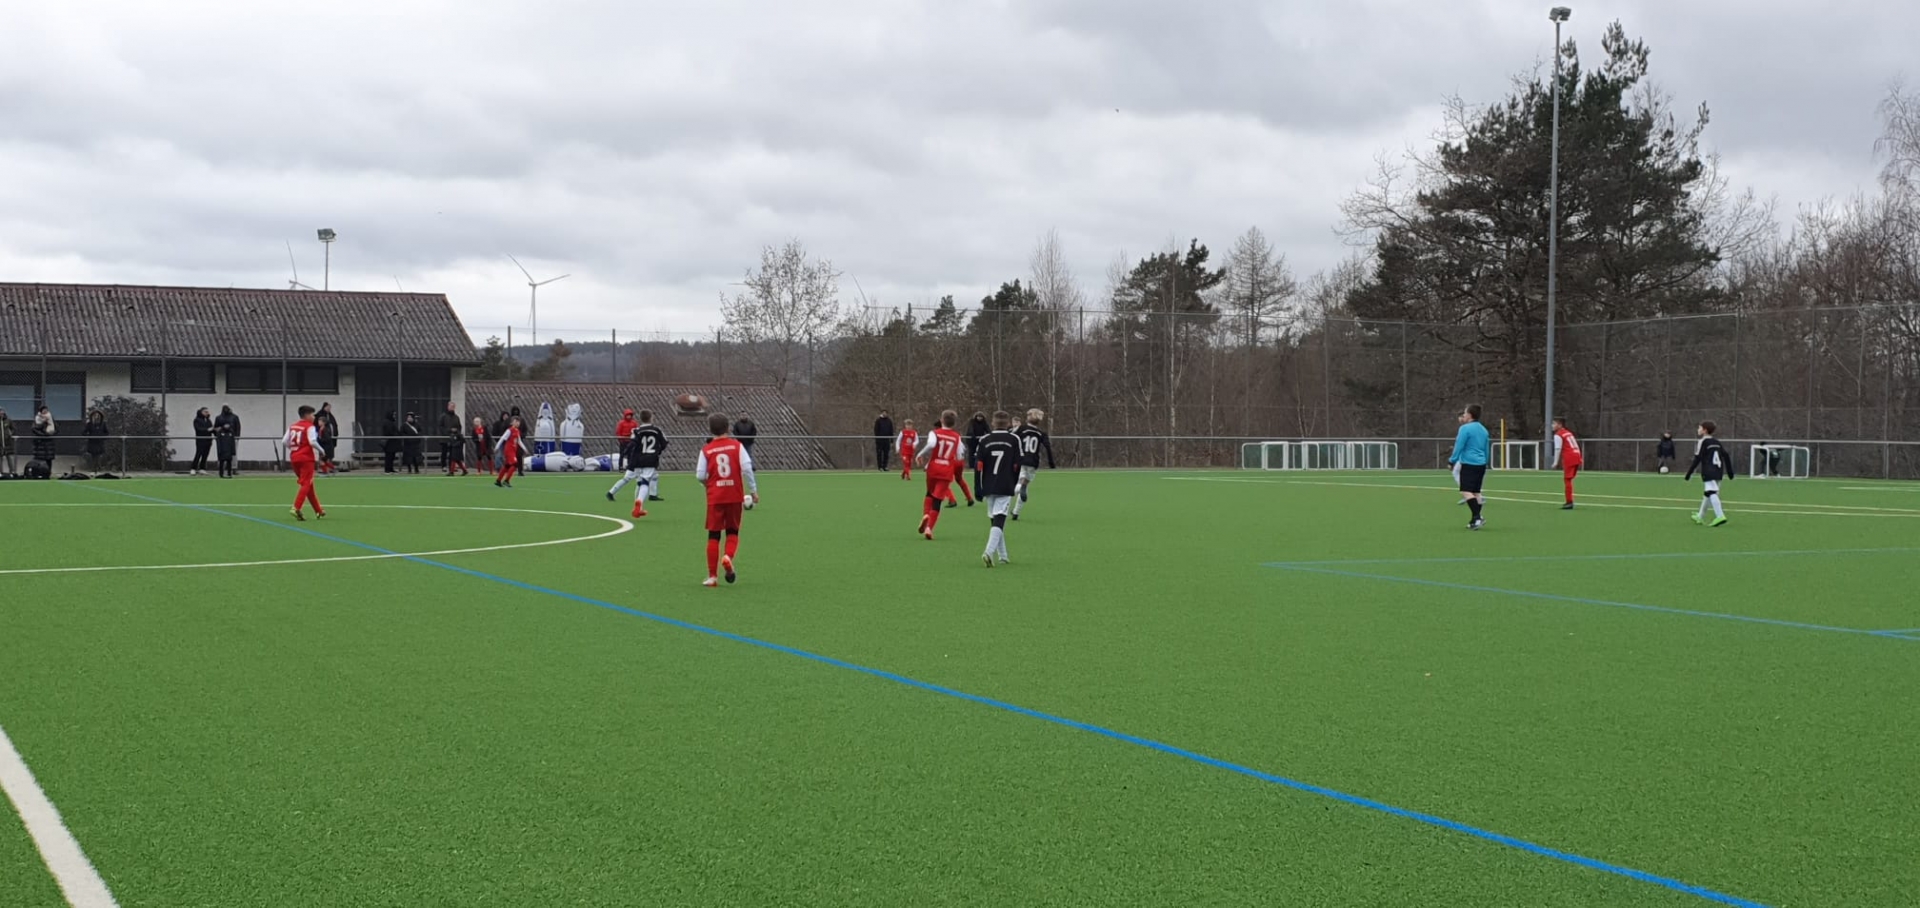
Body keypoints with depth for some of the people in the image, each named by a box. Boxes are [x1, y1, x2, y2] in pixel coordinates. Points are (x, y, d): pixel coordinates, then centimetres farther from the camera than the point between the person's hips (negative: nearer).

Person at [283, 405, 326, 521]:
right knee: (306, 484, -7)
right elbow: (313, 442, -21)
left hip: (294, 458, 7)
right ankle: (296, 508, -23)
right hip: (306, 458, -7)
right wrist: (321, 450, -5)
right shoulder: (310, 427, -8)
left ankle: (318, 510, 23)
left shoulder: (292, 426, 12)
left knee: (308, 484, 16)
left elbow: (284, 441, 7)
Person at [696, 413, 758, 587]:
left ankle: (712, 576, 5)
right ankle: (728, 556, -16)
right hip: (735, 496, 0)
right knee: (733, 532, 15)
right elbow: (747, 468, -8)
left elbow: (700, 476, -3)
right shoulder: (737, 445, 0)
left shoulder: (706, 450, 0)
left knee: (713, 535, 7)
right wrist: (753, 490, -1)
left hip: (715, 497, 0)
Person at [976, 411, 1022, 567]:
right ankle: (989, 552, -27)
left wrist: (978, 488, 5)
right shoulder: (1014, 439, 1)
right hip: (1006, 488, -3)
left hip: (989, 487, 3)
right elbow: (1017, 465, -1)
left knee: (995, 520, 14)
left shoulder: (984, 440, 6)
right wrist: (1015, 485, 11)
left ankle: (1002, 556, 19)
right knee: (999, 520, -8)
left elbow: (979, 465, 2)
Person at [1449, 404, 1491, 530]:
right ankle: (1475, 520, 7)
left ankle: (1478, 517, -24)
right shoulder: (1483, 430, 15)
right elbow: (1486, 449, 21)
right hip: (1481, 464, 8)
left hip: (1469, 464, -8)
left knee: (1466, 491, -11)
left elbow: (1459, 446, -11)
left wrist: (1452, 460, 0)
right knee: (1475, 491, 11)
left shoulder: (1465, 428, -9)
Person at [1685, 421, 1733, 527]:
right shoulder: (1717, 442, 16)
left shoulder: (1703, 442, -5)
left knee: (1711, 493, -15)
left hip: (1708, 473, -8)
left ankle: (1720, 516, -30)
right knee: (1707, 493, 18)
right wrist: (1730, 471, 16)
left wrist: (1689, 473, -8)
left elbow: (1697, 459, -11)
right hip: (1718, 472, 8)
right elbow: (1726, 456, 13)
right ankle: (1700, 517, 30)